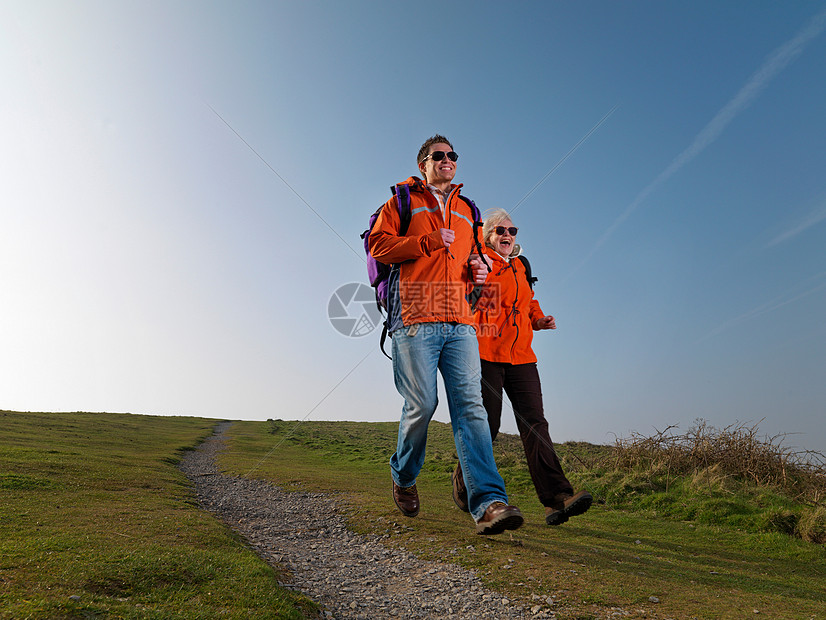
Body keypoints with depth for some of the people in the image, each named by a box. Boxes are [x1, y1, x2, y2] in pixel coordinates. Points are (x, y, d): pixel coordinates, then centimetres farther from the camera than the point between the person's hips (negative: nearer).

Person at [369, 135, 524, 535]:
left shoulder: (466, 211, 29)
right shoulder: (403, 201, 15)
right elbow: (378, 244, 1)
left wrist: (481, 270, 12)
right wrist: (428, 242, -8)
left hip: (460, 323, 4)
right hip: (415, 321, -4)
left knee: (470, 405, -9)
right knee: (422, 404, -7)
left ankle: (488, 502, -14)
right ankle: (403, 476, 21)